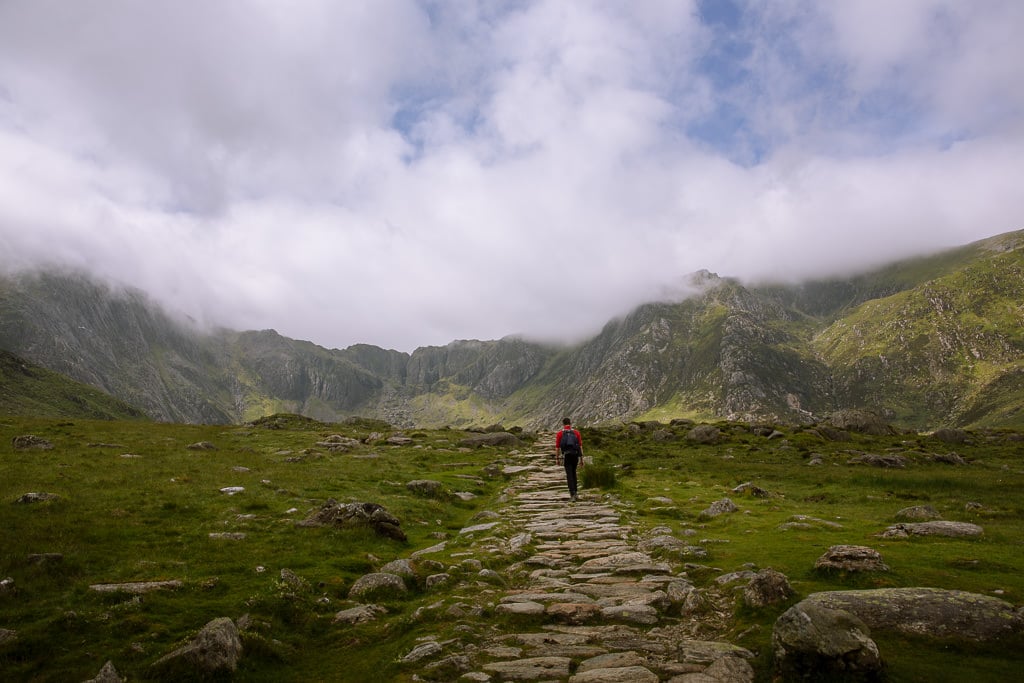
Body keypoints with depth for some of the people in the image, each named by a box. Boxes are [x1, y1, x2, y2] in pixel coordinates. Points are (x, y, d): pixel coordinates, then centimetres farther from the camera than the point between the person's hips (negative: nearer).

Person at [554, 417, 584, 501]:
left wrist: (557, 458, 12)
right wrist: (581, 459, 6)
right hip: (575, 455, 2)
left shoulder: (560, 433, 1)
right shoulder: (576, 432, 5)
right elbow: (580, 446, 2)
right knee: (573, 473, 20)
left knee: (569, 475, -1)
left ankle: (572, 494, -11)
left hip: (566, 456, -2)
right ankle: (574, 492, 21)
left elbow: (557, 447, 0)